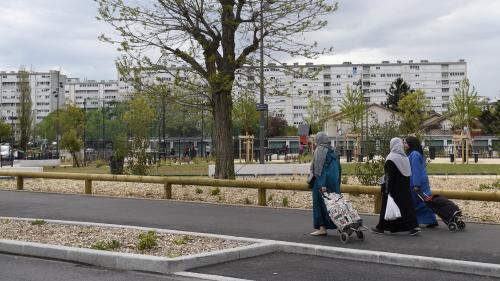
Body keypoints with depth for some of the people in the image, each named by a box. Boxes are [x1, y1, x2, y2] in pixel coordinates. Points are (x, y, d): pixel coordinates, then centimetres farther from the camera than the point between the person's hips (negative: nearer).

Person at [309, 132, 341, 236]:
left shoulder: (319, 150, -12)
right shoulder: (332, 150, 12)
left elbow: (319, 168, -19)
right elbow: (338, 167, 14)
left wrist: (321, 184, -23)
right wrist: (337, 183, 18)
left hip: (322, 181, -7)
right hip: (333, 182, 7)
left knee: (320, 204, 1)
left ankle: (322, 228, 1)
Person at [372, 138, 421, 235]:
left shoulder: (391, 158, -14)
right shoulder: (405, 158, 7)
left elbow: (388, 176, -17)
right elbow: (408, 174, 11)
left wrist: (387, 190, -16)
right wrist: (405, 186, 18)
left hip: (393, 188, -6)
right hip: (404, 187, 6)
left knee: (387, 205, 5)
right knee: (406, 204, 5)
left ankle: (381, 227, 15)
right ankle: (414, 226, -7)